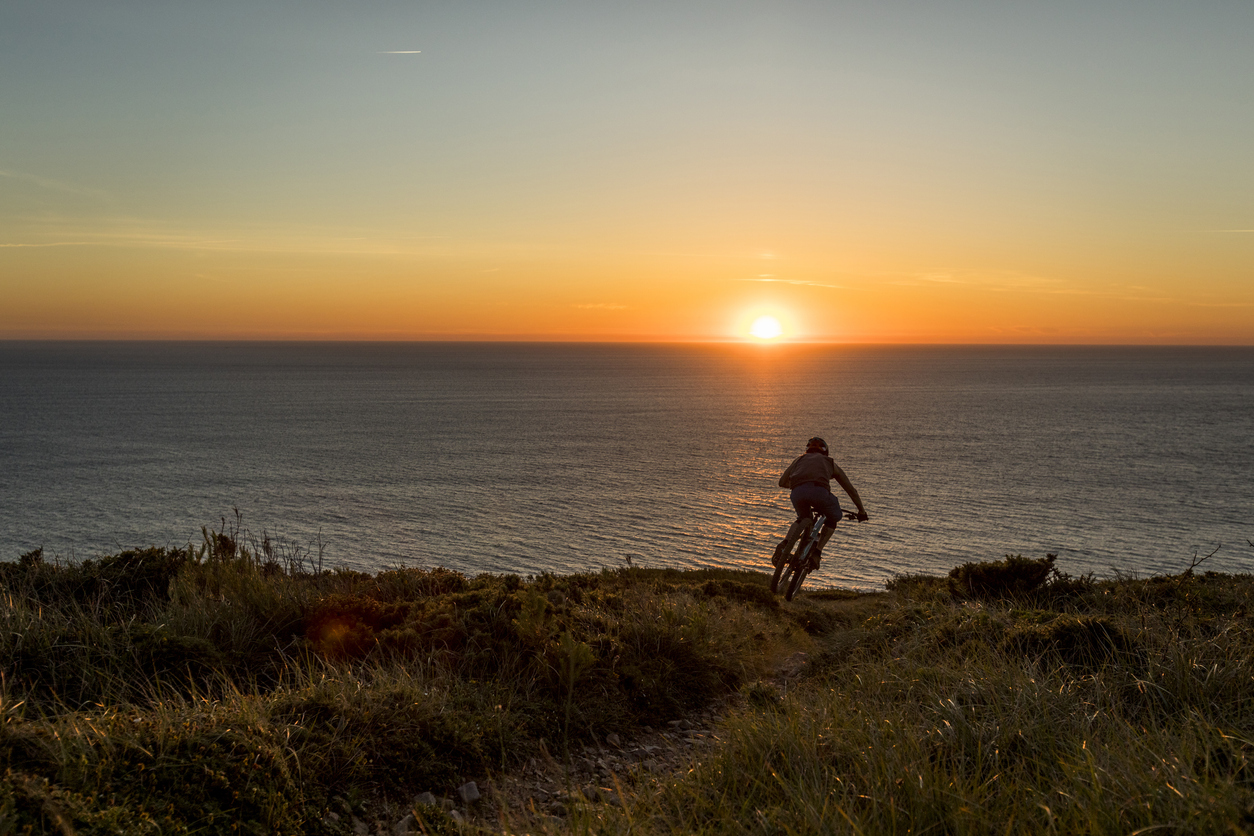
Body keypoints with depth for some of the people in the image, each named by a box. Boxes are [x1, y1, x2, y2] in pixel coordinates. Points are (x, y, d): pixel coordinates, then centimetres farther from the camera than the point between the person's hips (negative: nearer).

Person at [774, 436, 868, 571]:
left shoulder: (799, 459, 37)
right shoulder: (830, 463, 35)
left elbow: (782, 482, 44)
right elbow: (851, 490, 41)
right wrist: (861, 511, 53)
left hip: (797, 493, 2)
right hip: (819, 491, -2)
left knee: (802, 518, 32)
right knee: (833, 519, 27)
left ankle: (785, 543, 5)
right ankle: (816, 553, 12)